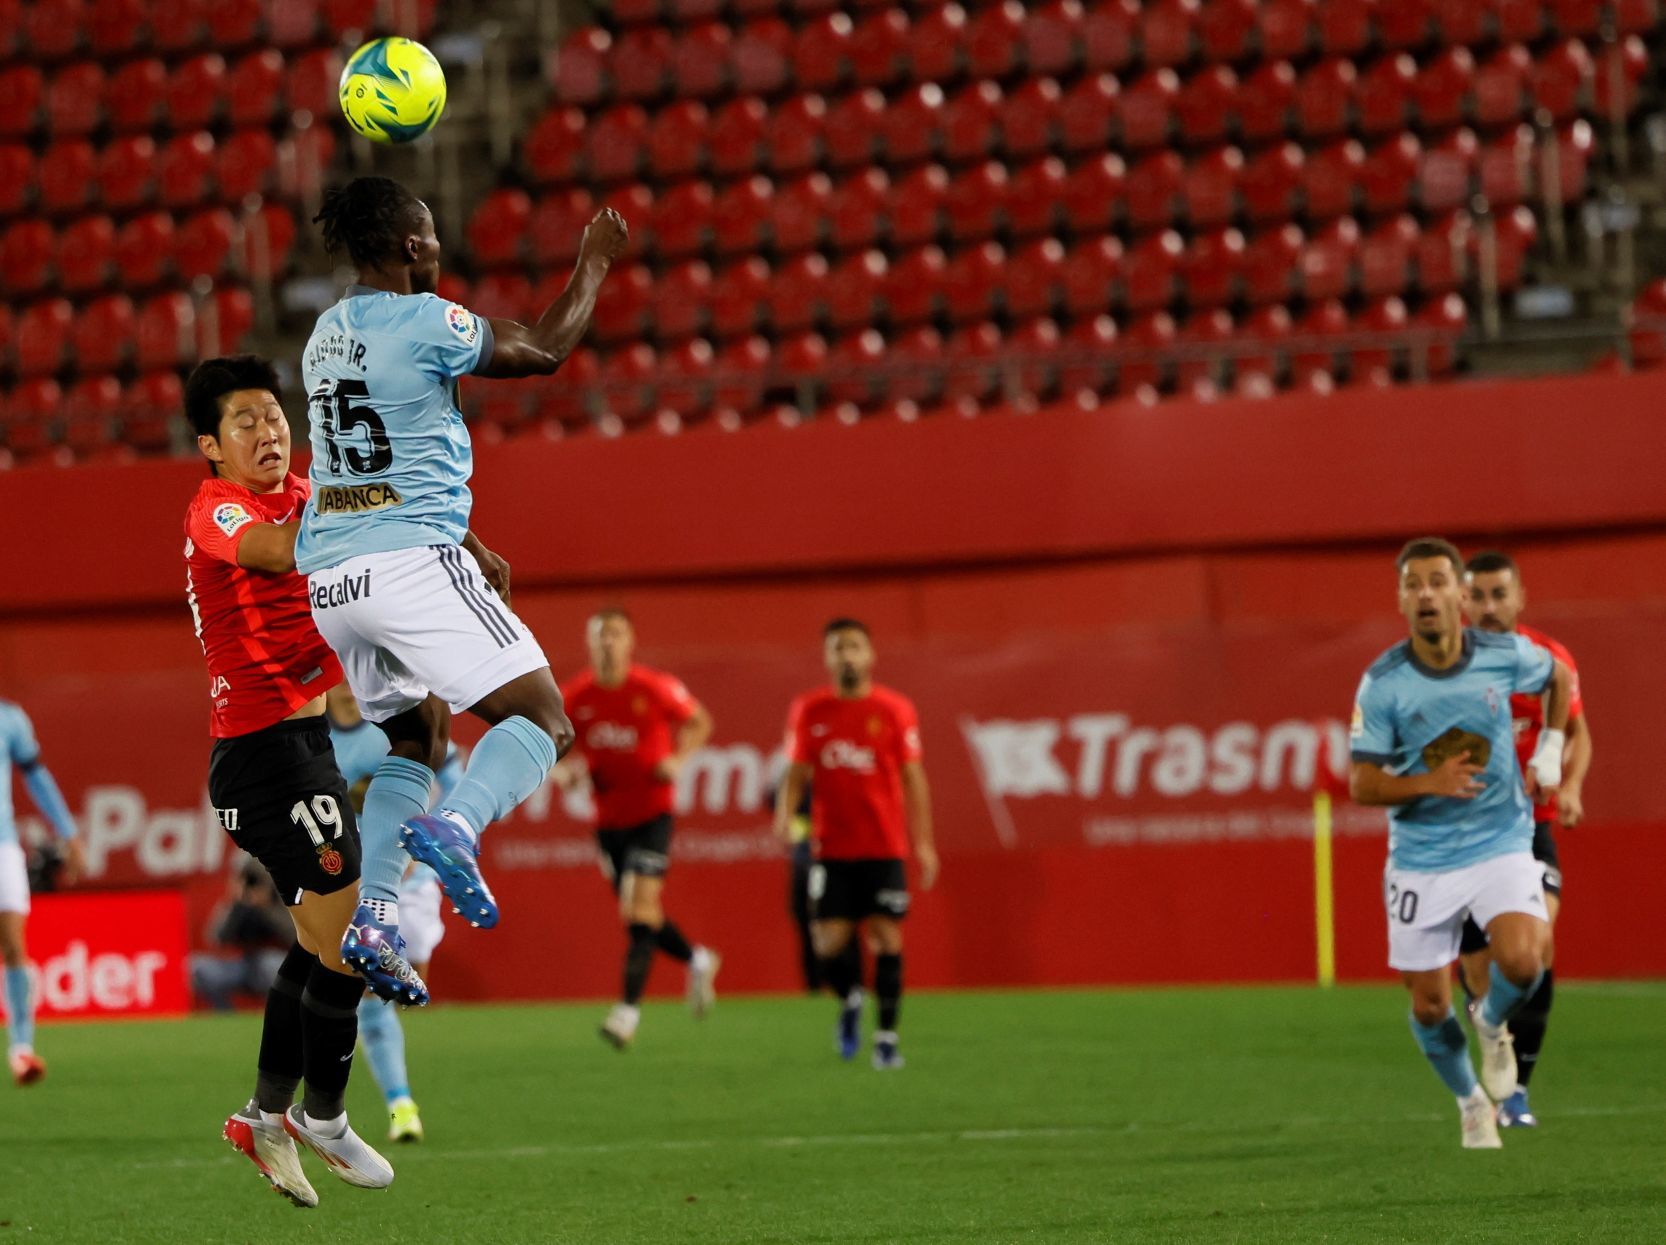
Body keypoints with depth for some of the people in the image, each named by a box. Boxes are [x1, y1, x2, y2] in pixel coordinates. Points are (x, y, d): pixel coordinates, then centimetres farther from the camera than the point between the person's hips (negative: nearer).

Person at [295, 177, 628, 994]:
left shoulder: (327, 335, 18)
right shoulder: (424, 321, -7)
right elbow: (544, 350, 6)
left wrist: (468, 545, 34)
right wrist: (595, 262, 20)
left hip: (328, 577, 8)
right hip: (412, 560, -8)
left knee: (415, 739, 21)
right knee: (544, 721, -6)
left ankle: (372, 919, 3)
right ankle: (456, 825, -35)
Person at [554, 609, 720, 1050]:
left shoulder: (655, 688, -9)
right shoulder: (574, 696, -2)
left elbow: (699, 722, 6)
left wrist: (679, 758, -11)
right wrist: (564, 771, -13)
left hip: (652, 811, -4)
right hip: (609, 817, 4)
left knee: (640, 906, -16)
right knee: (637, 913, 11)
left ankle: (628, 1008, -17)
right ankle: (697, 960, 39)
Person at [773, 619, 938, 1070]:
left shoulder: (895, 710, 0)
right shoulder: (809, 711, 4)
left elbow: (912, 778, 2)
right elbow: (796, 773, 8)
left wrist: (922, 842, 0)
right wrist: (785, 816, -12)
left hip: (884, 848, -1)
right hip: (832, 847, 1)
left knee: (887, 940, -7)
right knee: (828, 944, -5)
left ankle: (887, 1037, 3)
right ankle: (850, 1000, 27)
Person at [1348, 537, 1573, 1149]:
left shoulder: (1504, 656, -7)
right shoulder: (1382, 683, -12)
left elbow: (1560, 676, 17)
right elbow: (1362, 783, -9)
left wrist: (1550, 749, 7)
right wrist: (1430, 782, -24)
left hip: (1502, 844, 0)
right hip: (1421, 861, 0)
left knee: (1521, 962, -24)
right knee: (1430, 1007, 2)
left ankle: (1493, 1024, 12)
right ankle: (1471, 1101, 31)